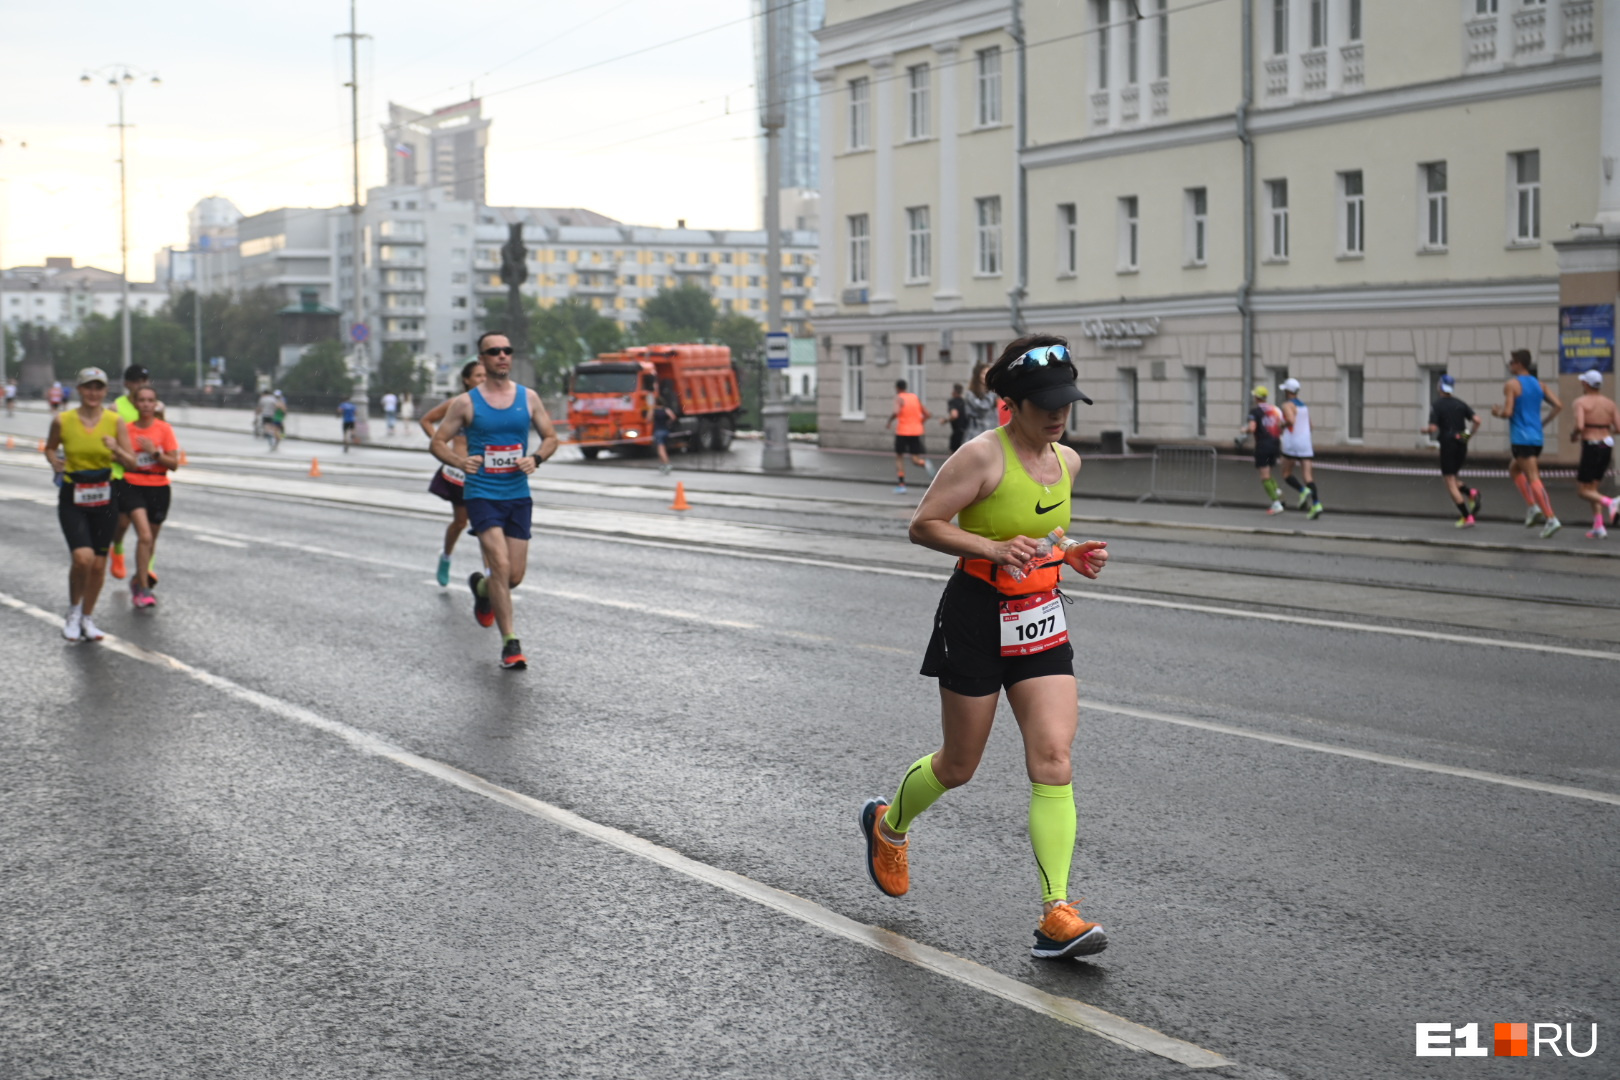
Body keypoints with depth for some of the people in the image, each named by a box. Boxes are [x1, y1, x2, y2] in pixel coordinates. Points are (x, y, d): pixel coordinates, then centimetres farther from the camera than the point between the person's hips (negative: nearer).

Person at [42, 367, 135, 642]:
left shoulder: (115, 422, -3)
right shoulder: (62, 421, -4)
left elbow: (131, 462, -2)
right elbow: (50, 448, 14)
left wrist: (116, 449, -21)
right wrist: (56, 466, -5)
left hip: (104, 498, 2)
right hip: (72, 498, -2)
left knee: (99, 565, 6)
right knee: (83, 558, -18)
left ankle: (87, 618, 26)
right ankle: (73, 611, 7)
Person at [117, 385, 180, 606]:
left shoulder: (164, 429, -2)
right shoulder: (127, 429, -1)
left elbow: (174, 464, -6)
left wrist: (154, 452, -18)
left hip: (158, 489, 2)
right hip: (132, 487, -2)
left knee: (151, 539, 14)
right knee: (144, 536, -18)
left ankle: (139, 579, 38)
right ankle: (143, 589, -15)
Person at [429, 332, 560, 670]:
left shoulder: (528, 398, 5)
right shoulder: (466, 402, -2)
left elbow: (550, 437, 12)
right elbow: (437, 442, 2)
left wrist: (536, 458, -9)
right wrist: (460, 461, -18)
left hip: (519, 496, 3)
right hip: (482, 495, -3)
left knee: (515, 576, 5)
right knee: (501, 565, -18)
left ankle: (481, 586, 41)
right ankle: (510, 643, -11)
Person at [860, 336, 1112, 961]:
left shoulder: (1066, 461, 7)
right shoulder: (983, 455, -15)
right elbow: (923, 526, -14)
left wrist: (1073, 556, 4)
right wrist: (994, 549, -26)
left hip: (1042, 619, 6)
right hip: (977, 616, -5)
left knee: (1054, 758, -8)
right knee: (959, 766, 9)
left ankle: (1056, 914, -9)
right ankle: (888, 824, 42)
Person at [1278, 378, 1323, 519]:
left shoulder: (1288, 405, -7)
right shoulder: (1304, 406, 16)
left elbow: (1291, 420, -25)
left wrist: (1282, 425, -7)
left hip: (1292, 444, -6)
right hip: (1306, 443, 6)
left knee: (1286, 474, 7)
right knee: (1307, 475, 1)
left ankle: (1303, 491, -18)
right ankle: (1316, 504, -14)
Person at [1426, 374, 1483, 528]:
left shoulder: (1436, 405, -9)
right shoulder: (1460, 403, 5)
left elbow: (1433, 428, -17)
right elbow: (1477, 421, -3)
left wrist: (1427, 430, 5)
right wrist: (1470, 434, 10)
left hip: (1447, 445, -5)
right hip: (1462, 445, 5)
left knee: (1450, 484, 1)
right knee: (1454, 479, 23)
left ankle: (1467, 517, -7)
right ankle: (1471, 493, -5)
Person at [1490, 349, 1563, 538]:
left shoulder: (1511, 384, -8)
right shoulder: (1538, 384, 13)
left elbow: (1507, 412, -16)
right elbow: (1558, 405, 7)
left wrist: (1497, 413, 5)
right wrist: (1543, 422, 17)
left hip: (1521, 438, -8)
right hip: (1537, 437, 8)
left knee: (1533, 478, -9)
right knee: (1514, 468, 24)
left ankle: (1551, 519, -18)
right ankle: (1532, 506, 9)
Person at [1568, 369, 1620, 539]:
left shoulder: (1581, 402, -9)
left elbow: (1579, 426, -22)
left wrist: (1573, 435, 1)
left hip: (1590, 448, -6)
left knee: (1582, 491, 4)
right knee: (1591, 488, 17)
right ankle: (1597, 527, 5)